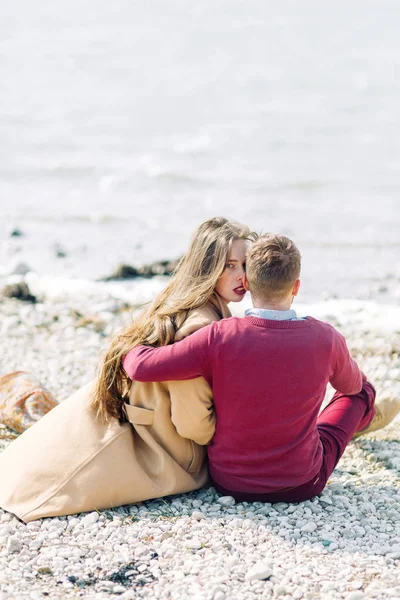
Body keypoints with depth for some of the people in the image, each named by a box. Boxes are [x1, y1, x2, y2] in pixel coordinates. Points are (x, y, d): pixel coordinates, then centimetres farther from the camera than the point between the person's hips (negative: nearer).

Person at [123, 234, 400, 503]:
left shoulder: (220, 337, -22)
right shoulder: (327, 340, -16)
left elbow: (141, 367, -20)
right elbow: (351, 385, 7)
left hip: (229, 482, 0)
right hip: (301, 485, 0)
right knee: (361, 391, 23)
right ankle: (368, 417, 60)